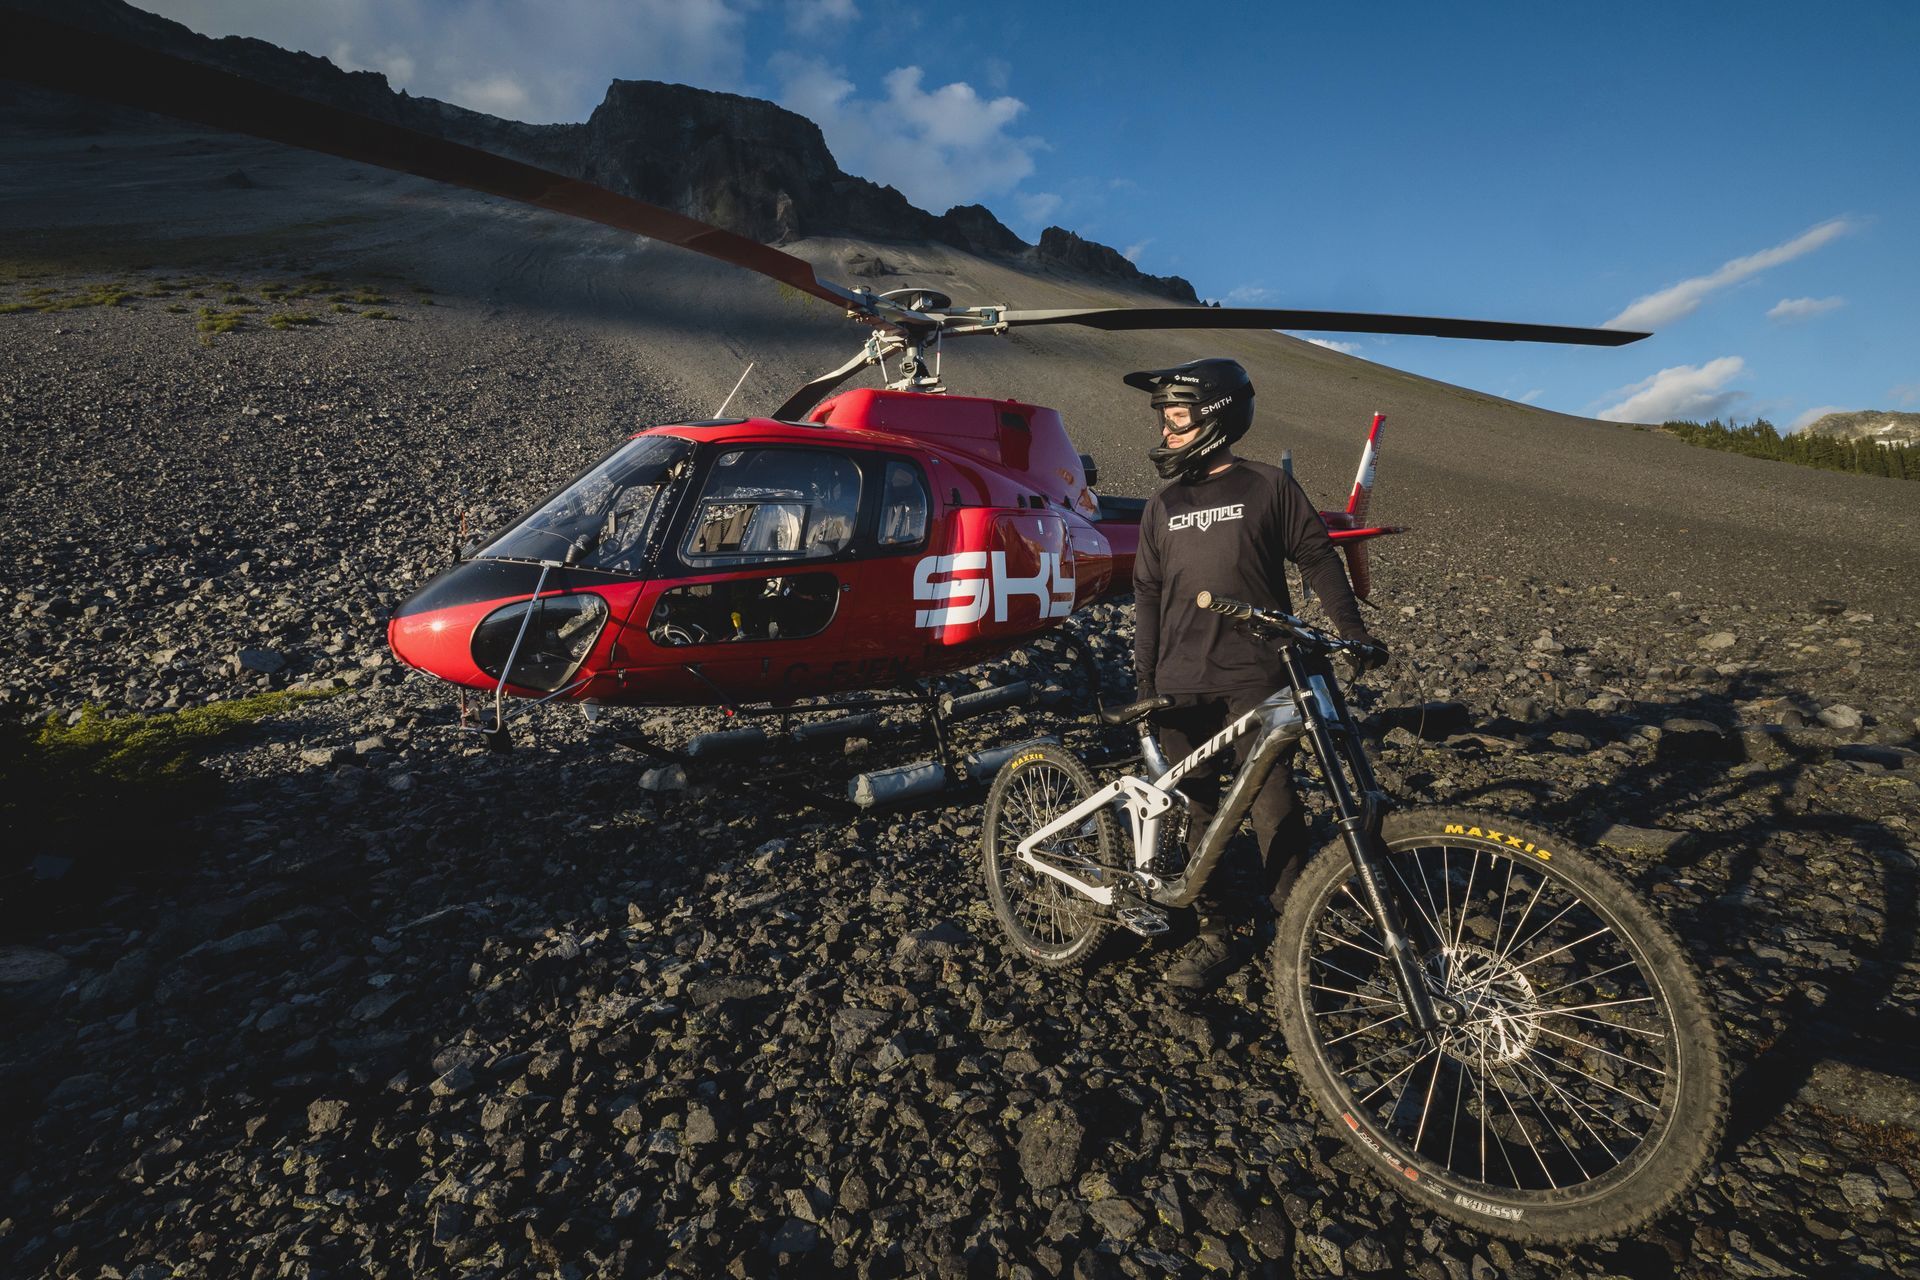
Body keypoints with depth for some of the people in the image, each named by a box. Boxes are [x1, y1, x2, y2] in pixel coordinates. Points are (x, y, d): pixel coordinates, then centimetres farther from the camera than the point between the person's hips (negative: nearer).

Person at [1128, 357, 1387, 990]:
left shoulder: (1267, 487, 3)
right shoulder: (1161, 508, 13)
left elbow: (1318, 557, 6)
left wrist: (1354, 631, -1)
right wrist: (1144, 682, 10)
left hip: (1255, 677, -3)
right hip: (1181, 686, 4)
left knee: (1273, 808, -4)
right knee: (1198, 812, 8)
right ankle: (1214, 932, 23)